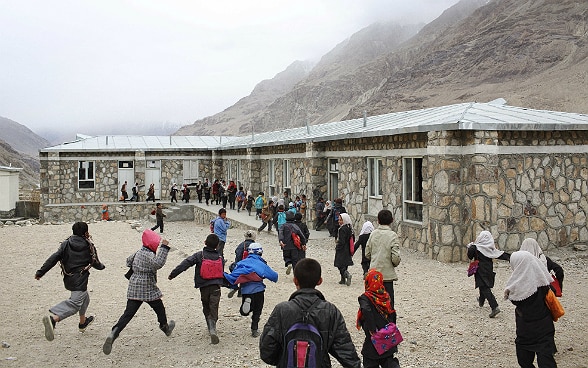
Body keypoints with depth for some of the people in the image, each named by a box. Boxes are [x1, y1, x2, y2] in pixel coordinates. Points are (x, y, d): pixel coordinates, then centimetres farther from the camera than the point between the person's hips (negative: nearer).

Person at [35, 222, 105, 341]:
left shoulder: (66, 244, 7)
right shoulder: (89, 246, -1)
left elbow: (53, 258, -3)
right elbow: (96, 264, 8)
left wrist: (40, 272, -1)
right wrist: (102, 266, 31)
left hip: (68, 279, 7)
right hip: (80, 280, -7)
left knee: (84, 297, 28)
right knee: (75, 303, -16)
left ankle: (83, 322, 44)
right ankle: (53, 318, -41)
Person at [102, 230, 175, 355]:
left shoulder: (139, 252, 9)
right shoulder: (149, 255, -17)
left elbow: (128, 261, 25)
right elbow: (158, 263, -36)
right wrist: (164, 248, -35)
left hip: (134, 289, 7)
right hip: (148, 289, -7)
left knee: (128, 314, -1)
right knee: (160, 309, 19)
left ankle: (114, 333, -19)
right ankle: (165, 328, 39)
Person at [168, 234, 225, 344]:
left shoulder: (199, 255, -4)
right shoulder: (220, 257, 5)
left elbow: (185, 264, -13)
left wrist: (173, 274, -10)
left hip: (204, 287, -1)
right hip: (216, 287, 1)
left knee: (206, 309, 18)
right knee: (214, 309, -1)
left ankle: (211, 328, 15)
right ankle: (213, 329, -22)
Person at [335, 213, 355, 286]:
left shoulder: (342, 229, -17)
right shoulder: (350, 228, 9)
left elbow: (341, 241, -20)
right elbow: (353, 239, 15)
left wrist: (337, 248, -9)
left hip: (342, 250, -9)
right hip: (348, 250, 9)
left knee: (340, 265, -5)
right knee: (344, 265, 15)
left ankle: (347, 274, -26)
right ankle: (343, 280, 19)